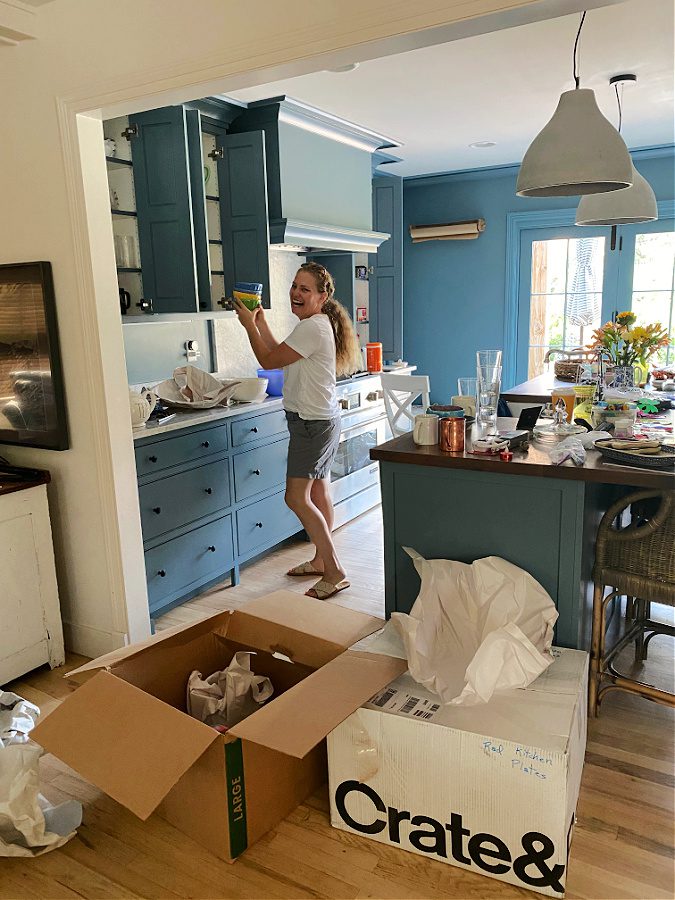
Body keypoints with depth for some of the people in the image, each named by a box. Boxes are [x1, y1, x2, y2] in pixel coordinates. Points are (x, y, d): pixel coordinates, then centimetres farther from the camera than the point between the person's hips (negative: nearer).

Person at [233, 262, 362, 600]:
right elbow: (279, 354, 18)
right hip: (320, 419, 11)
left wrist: (249, 324, -4)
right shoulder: (317, 325, 13)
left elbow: (269, 360, -14)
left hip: (313, 422, -11)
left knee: (297, 497, -9)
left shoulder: (313, 327, -19)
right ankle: (321, 560, 29)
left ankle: (334, 571, -3)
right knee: (318, 491, 16)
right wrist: (260, 321, 14)